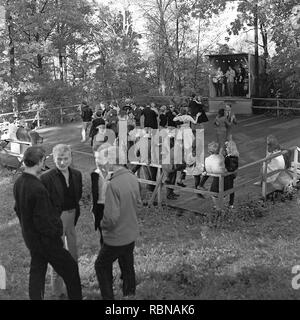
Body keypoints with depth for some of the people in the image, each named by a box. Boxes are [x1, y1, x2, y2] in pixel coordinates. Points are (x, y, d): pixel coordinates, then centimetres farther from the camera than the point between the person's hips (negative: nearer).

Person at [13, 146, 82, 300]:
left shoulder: (18, 183, -2)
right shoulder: (38, 189, -30)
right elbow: (43, 220, -27)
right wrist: (57, 234, -13)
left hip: (29, 238, 8)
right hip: (45, 240, -8)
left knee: (37, 272, 21)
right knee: (70, 268, 10)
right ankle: (75, 296, 23)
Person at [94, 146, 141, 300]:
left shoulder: (113, 185, -29)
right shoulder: (133, 178, -6)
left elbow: (111, 217, -28)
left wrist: (103, 224, -8)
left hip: (116, 238, -7)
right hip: (132, 234, 7)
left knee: (101, 266, 16)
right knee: (128, 266, 24)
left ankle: (108, 296, 23)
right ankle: (129, 293, 40)